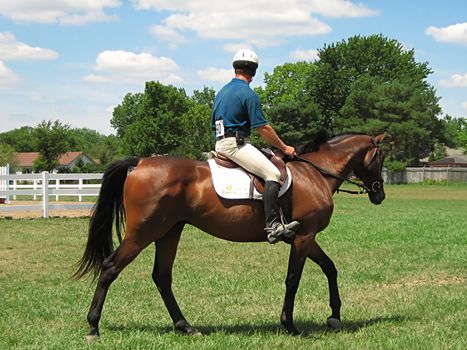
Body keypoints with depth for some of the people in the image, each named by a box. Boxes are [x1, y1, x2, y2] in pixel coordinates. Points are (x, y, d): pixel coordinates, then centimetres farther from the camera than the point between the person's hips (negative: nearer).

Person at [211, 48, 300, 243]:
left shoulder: (222, 92, 18)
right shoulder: (248, 93, -9)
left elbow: (214, 124, 25)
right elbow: (263, 128, -12)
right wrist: (284, 148, -1)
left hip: (220, 143, 10)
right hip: (235, 143, -10)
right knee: (273, 173, -21)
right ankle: (273, 226, -33)